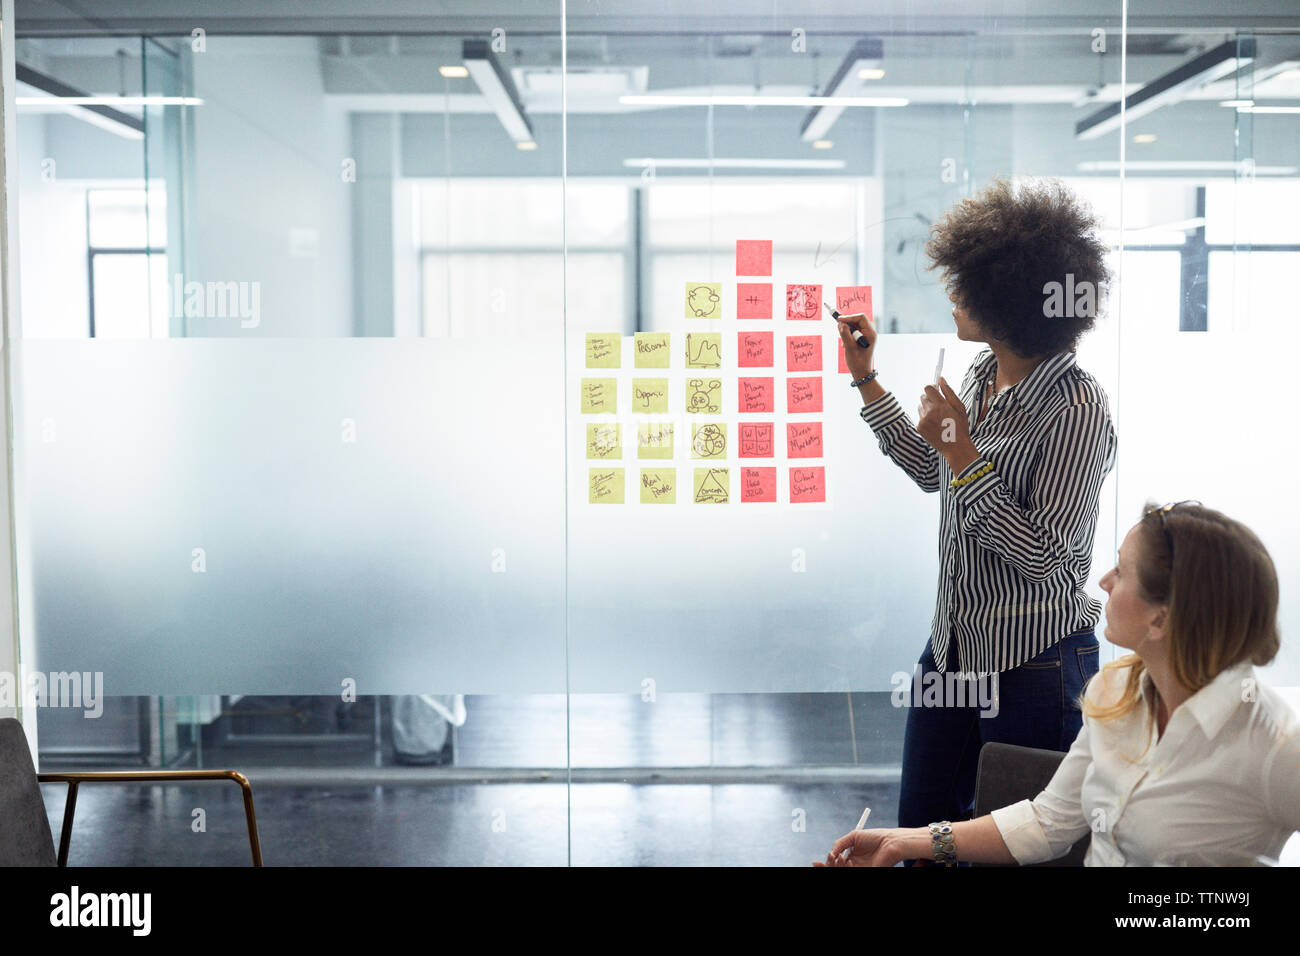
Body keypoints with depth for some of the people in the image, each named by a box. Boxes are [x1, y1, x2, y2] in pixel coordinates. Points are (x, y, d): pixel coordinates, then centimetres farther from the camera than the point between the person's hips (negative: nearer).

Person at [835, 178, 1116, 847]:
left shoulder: (1075, 409, -23)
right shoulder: (980, 374, 3)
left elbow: (1042, 554, -25)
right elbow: (932, 473, 19)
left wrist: (960, 449, -25)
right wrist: (866, 379, 17)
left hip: (1035, 667, -8)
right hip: (953, 647, 8)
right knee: (921, 825, 18)